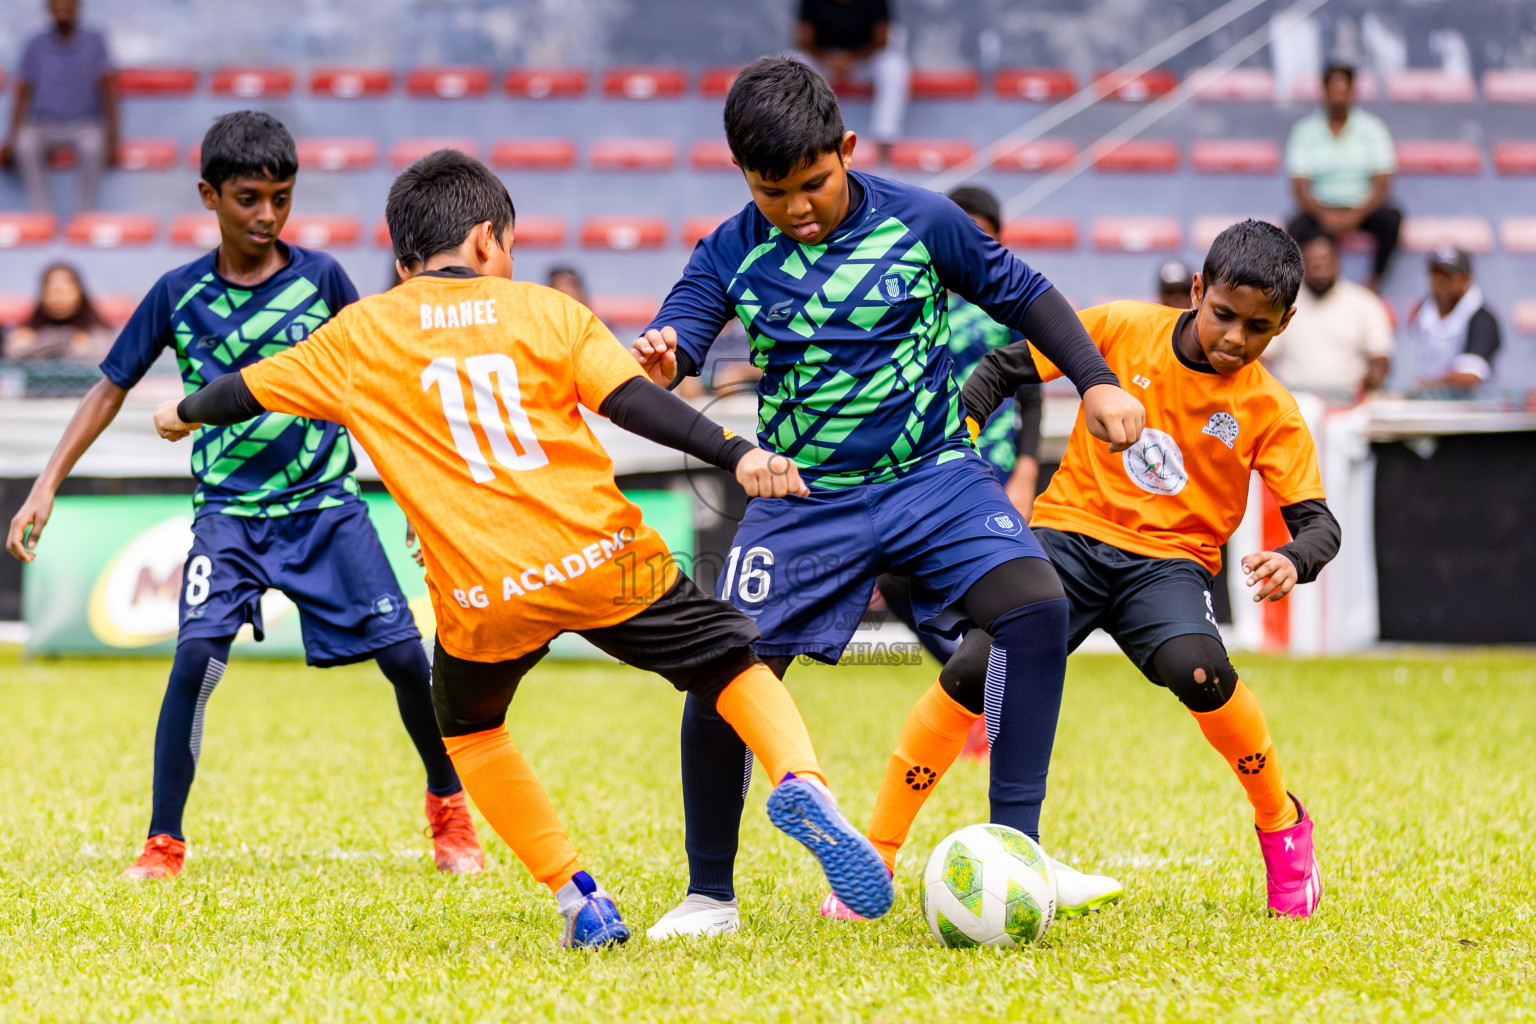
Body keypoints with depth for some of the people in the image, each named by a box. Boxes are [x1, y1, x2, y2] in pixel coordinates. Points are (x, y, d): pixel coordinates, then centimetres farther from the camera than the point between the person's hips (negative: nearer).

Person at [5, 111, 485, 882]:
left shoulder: (320, 278, -3)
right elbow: (110, 389, 3)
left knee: (404, 656, -6)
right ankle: (163, 844, -8)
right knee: (197, 656, -20)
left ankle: (449, 811, 19)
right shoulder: (178, 295, -3)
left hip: (326, 502, 1)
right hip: (228, 509, -1)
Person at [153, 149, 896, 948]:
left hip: (484, 598, 1)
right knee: (731, 659, 15)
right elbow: (635, 402, -4)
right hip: (602, 559, -1)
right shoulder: (546, 310, 8)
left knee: (466, 724, 29)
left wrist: (184, 414, 42)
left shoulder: (358, 335, 11)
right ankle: (800, 780, -16)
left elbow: (249, 390, 22)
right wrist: (737, 455, -8)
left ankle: (576, 895, 16)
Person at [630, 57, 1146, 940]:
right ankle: (710, 897, 10)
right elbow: (676, 337, -16)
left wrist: (1095, 381, 1)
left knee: (1038, 607, -23)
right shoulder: (733, 255, -6)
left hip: (933, 477, 0)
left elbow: (1018, 292, 8)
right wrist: (655, 364, -41)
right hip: (805, 497, 0)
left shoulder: (919, 222, -5)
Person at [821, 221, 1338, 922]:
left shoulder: (1270, 411, -3)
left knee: (1197, 669, -33)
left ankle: (1282, 826, -6)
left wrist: (1292, 561, -27)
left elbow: (1318, 520, -4)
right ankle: (874, 859, -9)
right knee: (973, 672, -22)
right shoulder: (1123, 329, -3)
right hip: (1074, 531, 1)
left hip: (1169, 561, 0)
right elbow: (1006, 368, 7)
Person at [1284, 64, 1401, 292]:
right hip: (1321, 208, 0)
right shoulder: (1305, 131, 1)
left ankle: (1375, 280, -15)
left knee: (1391, 218, -32)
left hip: (1363, 207, 0)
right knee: (1297, 229, -33)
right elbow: (1299, 187, -4)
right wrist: (1325, 216, -23)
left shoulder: (1372, 128, 1)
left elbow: (1383, 184, -5)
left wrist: (1356, 216, -22)